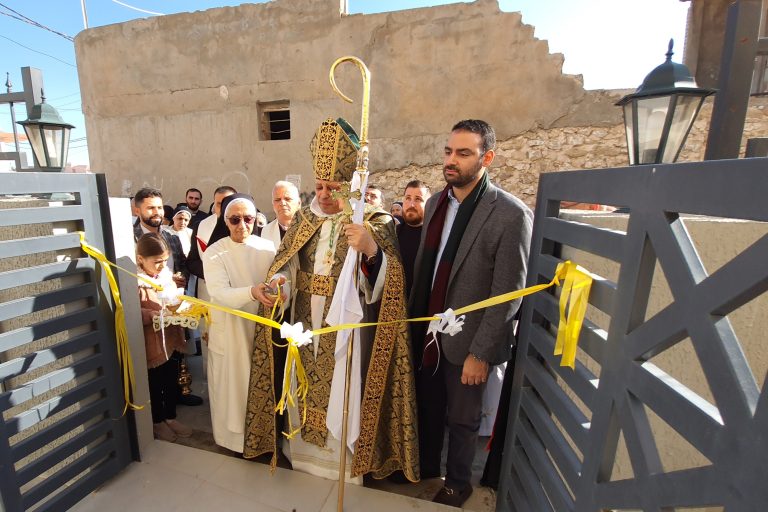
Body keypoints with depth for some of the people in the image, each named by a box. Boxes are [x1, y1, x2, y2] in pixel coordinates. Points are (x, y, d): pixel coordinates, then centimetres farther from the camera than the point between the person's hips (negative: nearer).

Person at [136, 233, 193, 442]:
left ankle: (171, 417, 40)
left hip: (170, 340, 6)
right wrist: (152, 315, -32)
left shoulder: (165, 273, -2)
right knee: (155, 386, 14)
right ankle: (157, 422, 36)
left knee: (172, 382, 20)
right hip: (151, 344, -6)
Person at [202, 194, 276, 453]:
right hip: (229, 331, -1)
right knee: (232, 387, 14)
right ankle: (233, 437, 38)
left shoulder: (268, 247, -3)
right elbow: (220, 293, -25)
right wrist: (252, 292, -42)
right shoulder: (214, 253, -10)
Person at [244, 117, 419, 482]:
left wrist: (371, 249, -38)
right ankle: (306, 453, 47)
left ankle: (347, 463, 39)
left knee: (344, 399, 11)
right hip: (306, 326, 5)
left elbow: (385, 284, -19)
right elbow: (287, 265, 4)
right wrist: (274, 282, -18)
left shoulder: (375, 223, -11)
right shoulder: (304, 219, 4)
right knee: (308, 391, 21)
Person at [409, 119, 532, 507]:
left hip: (465, 341, -5)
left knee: (461, 420, 18)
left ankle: (457, 483, 46)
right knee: (428, 409, 24)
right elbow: (423, 267, 7)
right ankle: (426, 467, 51)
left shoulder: (511, 214, -17)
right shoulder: (436, 202, 2)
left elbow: (508, 294, -16)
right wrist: (414, 321, 9)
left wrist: (480, 353, -13)